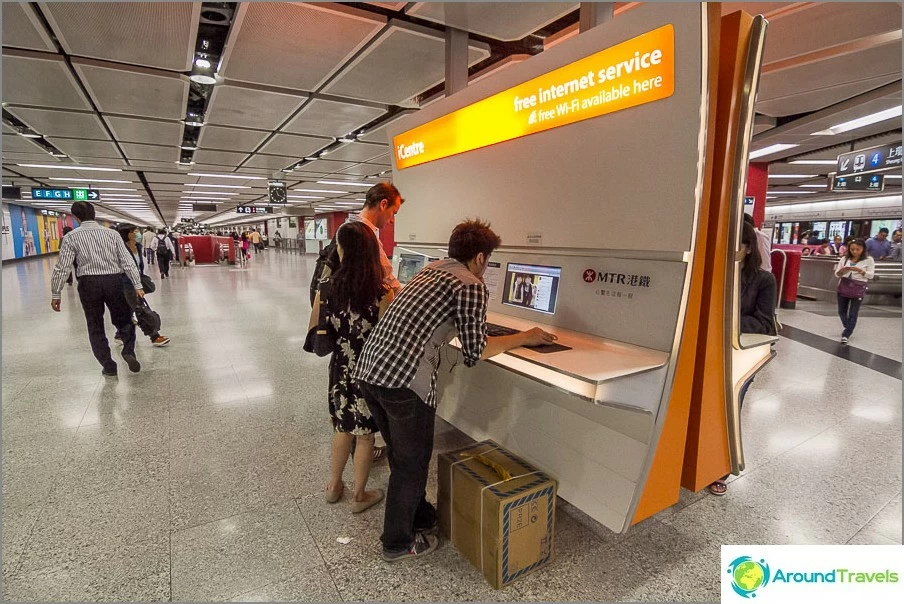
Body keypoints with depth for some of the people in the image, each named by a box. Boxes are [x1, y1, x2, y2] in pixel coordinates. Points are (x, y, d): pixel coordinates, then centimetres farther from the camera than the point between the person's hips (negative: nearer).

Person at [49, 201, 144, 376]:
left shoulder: (71, 237, -1)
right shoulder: (112, 233, 2)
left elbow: (62, 267, -4)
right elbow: (127, 261, -3)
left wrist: (55, 294, 4)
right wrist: (137, 285, -2)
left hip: (88, 283, 0)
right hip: (114, 281, 1)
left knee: (95, 327, 12)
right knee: (123, 319, 16)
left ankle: (108, 366, 15)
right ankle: (128, 351, -8)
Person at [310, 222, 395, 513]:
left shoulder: (327, 286, -8)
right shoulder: (382, 292, -19)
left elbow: (314, 331, 3)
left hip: (340, 368, 4)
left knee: (344, 427, 25)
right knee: (365, 434, 15)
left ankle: (334, 486, 42)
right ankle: (359, 496, 33)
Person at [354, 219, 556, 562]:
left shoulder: (430, 270, 19)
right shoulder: (472, 286, -5)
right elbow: (475, 353, -4)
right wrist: (523, 338, 10)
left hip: (367, 369, 9)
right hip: (404, 380, -9)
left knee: (402, 454, 25)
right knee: (411, 463, 14)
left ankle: (421, 517, 47)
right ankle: (398, 543, 33)